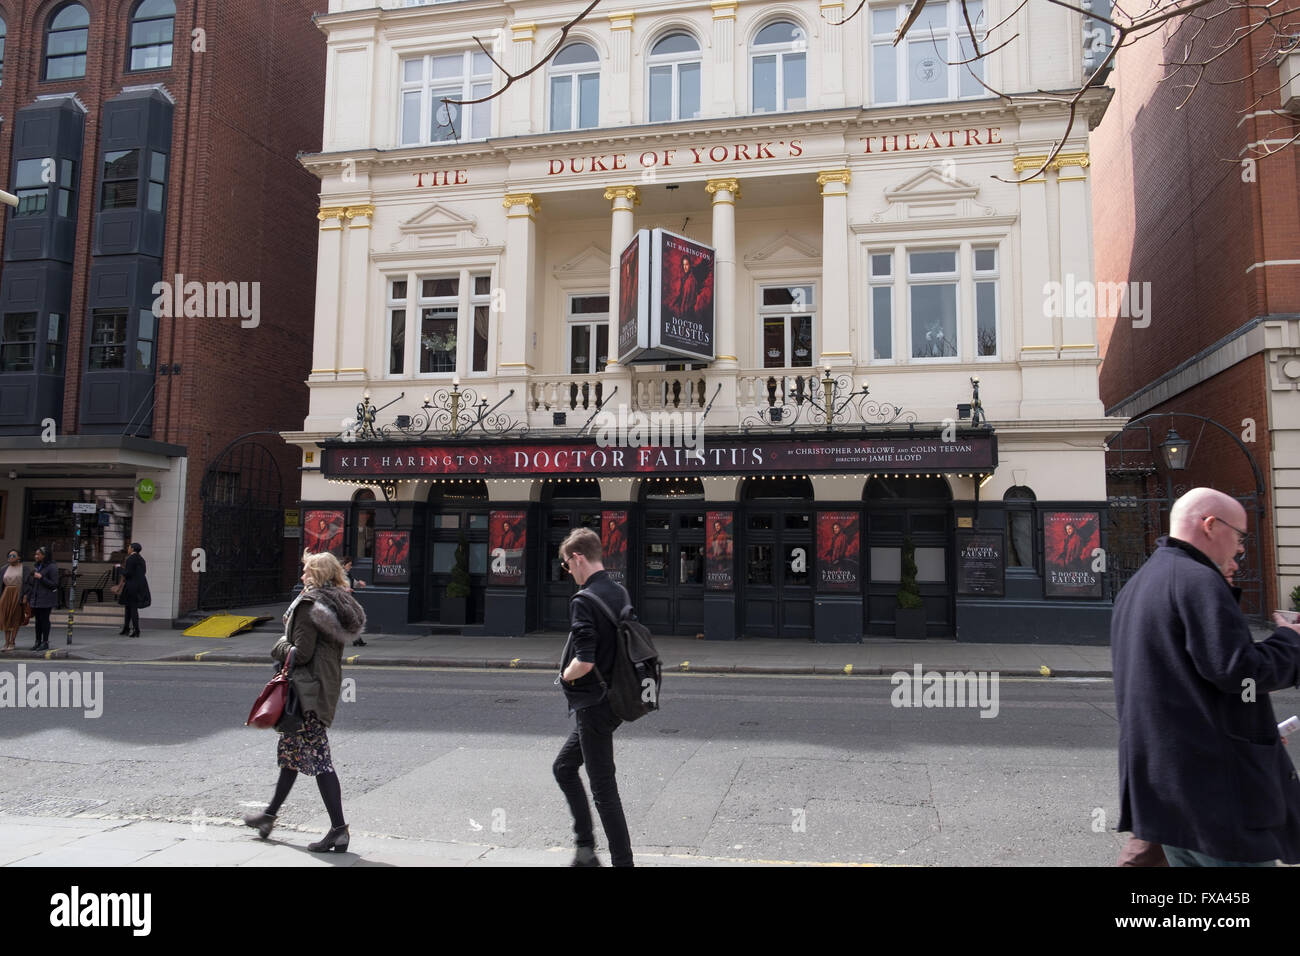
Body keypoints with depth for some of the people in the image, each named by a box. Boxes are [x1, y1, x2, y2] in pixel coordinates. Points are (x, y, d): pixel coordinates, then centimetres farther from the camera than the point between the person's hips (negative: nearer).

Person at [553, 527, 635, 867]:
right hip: (614, 697, 9)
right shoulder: (620, 592, 6)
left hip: (593, 705, -9)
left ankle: (622, 860, 11)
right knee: (564, 767, 22)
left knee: (603, 787, 2)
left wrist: (565, 675, -6)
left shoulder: (584, 601, -21)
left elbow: (583, 663, -28)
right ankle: (585, 848, 27)